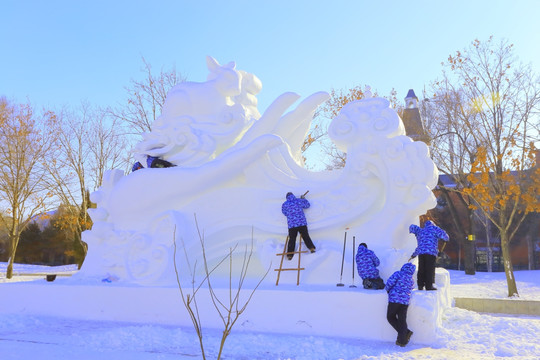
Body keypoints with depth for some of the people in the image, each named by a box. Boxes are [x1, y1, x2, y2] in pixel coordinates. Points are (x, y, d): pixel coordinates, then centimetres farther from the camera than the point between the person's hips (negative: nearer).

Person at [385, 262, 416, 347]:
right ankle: (402, 341, 3)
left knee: (390, 317, 9)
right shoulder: (411, 280, 13)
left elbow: (390, 282, -13)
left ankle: (406, 332, -3)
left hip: (395, 299, -5)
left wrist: (387, 289, 7)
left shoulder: (398, 274, -5)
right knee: (402, 320, 8)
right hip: (405, 301, 5)